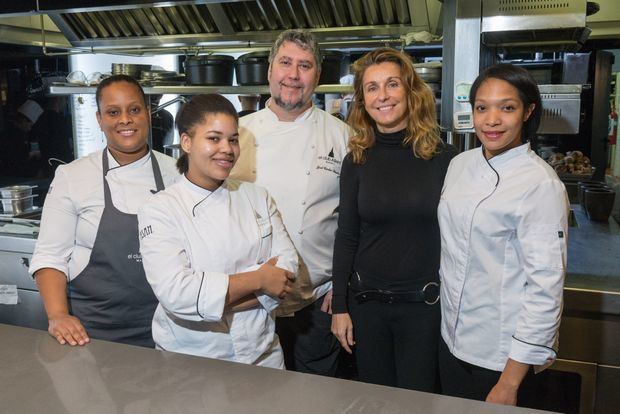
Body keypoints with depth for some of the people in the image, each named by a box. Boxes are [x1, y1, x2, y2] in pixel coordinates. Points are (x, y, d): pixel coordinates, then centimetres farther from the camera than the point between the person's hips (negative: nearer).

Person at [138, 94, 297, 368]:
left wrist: (216, 300, -19)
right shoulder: (159, 211, -12)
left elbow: (286, 269, -8)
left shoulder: (256, 197, 1)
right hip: (191, 360, -3)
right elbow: (175, 293, -23)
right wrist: (257, 280, -18)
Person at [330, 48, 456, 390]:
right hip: (366, 300, 2)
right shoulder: (357, 160, -2)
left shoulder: (443, 158, -6)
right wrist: (339, 306, 0)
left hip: (424, 303, -2)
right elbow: (346, 237, 1)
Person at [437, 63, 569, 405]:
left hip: (503, 352, -6)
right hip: (453, 338, 6)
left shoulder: (541, 184, -18)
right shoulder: (460, 164, 1)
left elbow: (546, 287, -19)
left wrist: (509, 384, -17)